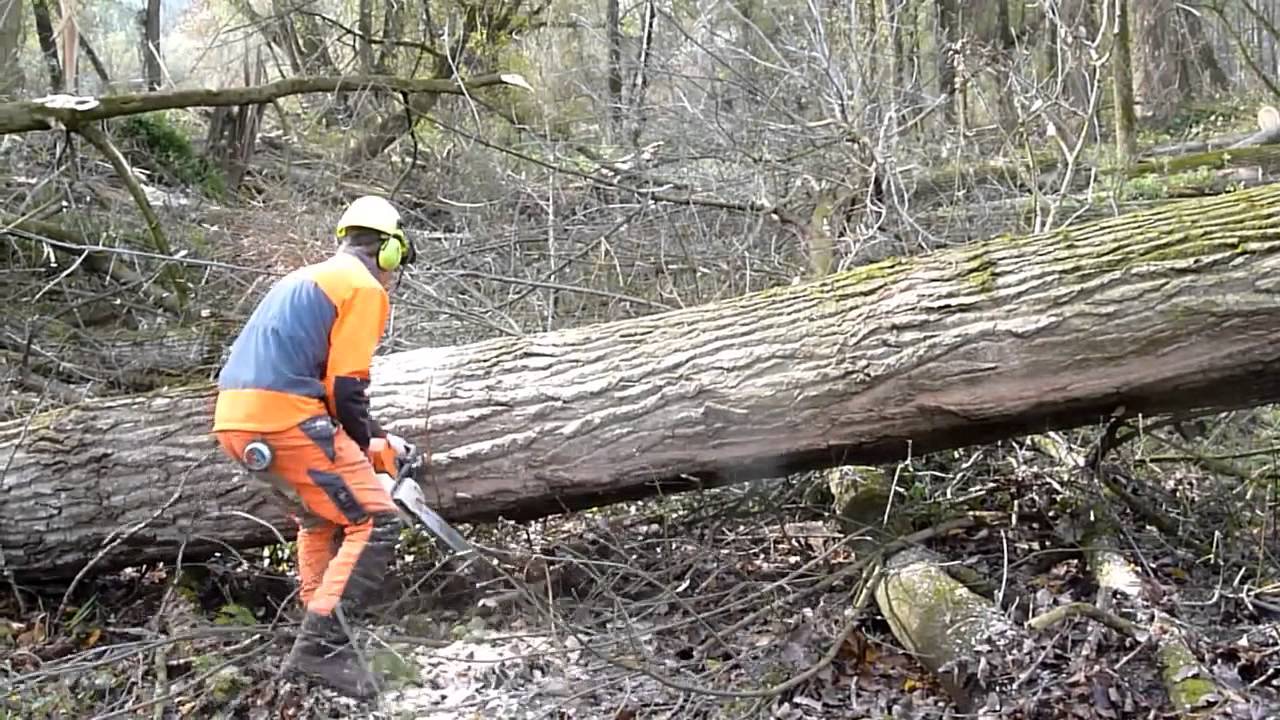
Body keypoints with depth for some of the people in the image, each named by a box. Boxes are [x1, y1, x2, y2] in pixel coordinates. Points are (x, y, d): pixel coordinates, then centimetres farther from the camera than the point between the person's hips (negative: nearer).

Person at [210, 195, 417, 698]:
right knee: (374, 522, -5)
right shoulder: (364, 288, 0)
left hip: (237, 419, 10)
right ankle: (322, 645, -13)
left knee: (319, 516, 28)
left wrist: (366, 434, 27)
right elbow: (346, 388, -7)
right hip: (284, 419, -9)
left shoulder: (310, 278, 27)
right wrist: (366, 442, 10)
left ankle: (317, 633, 27)